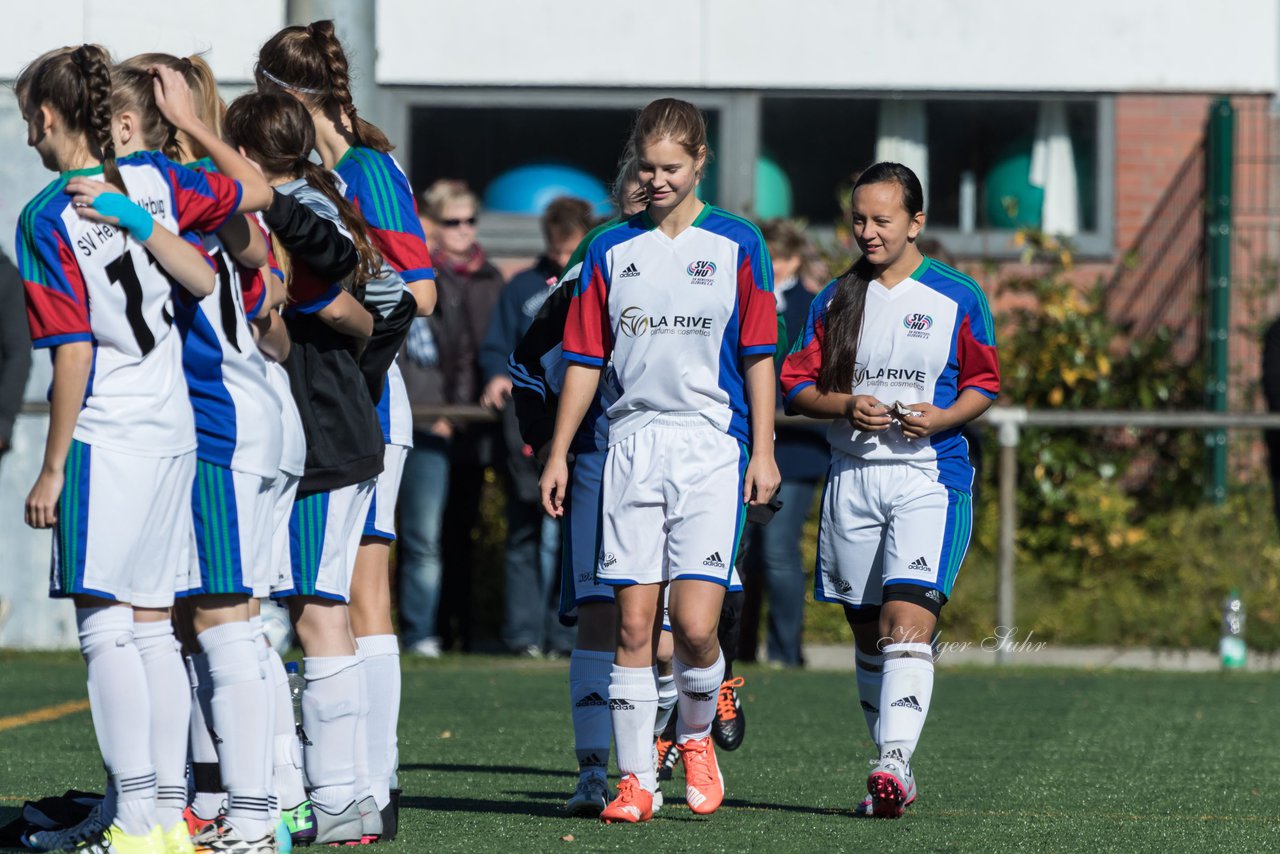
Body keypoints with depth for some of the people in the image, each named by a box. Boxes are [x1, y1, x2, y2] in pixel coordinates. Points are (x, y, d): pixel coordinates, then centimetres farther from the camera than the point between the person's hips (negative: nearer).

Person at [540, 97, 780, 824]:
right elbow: (586, 360, 12)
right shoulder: (611, 250, 10)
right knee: (634, 623, -1)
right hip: (632, 444, 2)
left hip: (711, 447, -2)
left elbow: (759, 356, 5)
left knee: (695, 623, -11)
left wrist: (763, 451, -1)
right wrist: (559, 454, 8)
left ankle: (698, 736, 17)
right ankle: (636, 778, 5)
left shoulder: (737, 245, 4)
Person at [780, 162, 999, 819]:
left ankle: (895, 764, -28)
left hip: (930, 475, -4)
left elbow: (984, 384, 8)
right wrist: (848, 407, -9)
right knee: (868, 634, 8)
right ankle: (892, 775, 17)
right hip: (852, 477, 4)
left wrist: (940, 418, -11)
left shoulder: (958, 298, 3)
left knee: (908, 618, -20)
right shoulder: (836, 300, 11)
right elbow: (797, 387, 11)